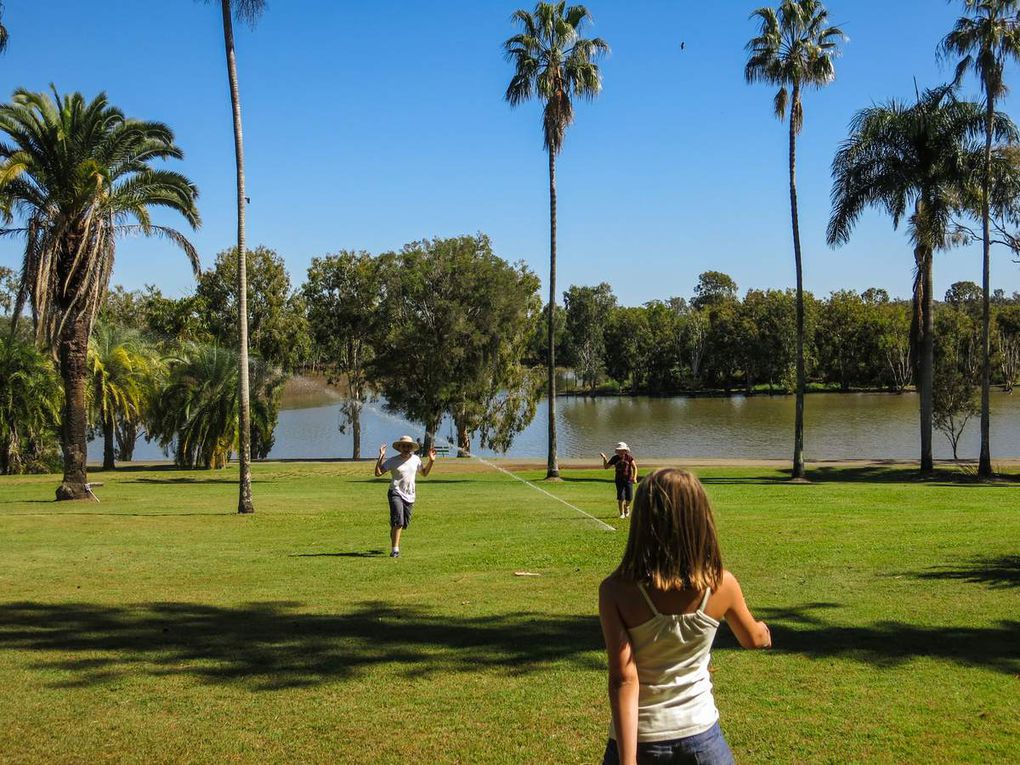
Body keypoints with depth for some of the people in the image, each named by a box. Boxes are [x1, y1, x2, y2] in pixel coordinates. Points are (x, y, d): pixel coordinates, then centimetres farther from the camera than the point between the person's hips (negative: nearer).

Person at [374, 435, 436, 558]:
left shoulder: (416, 459, 8)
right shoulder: (393, 461, -4)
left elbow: (424, 473, 24)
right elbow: (378, 473, -10)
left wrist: (431, 461, 11)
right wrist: (380, 458, -19)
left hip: (410, 496, 5)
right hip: (395, 494, -5)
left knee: (404, 524, 10)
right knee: (398, 521, -20)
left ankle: (393, 537, 43)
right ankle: (395, 550, -20)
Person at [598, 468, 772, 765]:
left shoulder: (616, 591, -17)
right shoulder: (721, 585, -10)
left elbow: (623, 679, -21)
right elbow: (753, 638, 11)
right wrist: (763, 629, 34)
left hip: (640, 740, -1)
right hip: (701, 736, 2)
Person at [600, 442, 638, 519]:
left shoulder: (629, 457, -6)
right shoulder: (615, 458, -1)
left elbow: (634, 467, -4)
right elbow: (605, 466, 6)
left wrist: (634, 477, -17)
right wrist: (604, 458, -9)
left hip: (628, 479, -1)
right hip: (619, 480, 1)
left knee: (629, 497, -2)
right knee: (620, 497, -7)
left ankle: (627, 506, 32)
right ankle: (622, 513, 8)